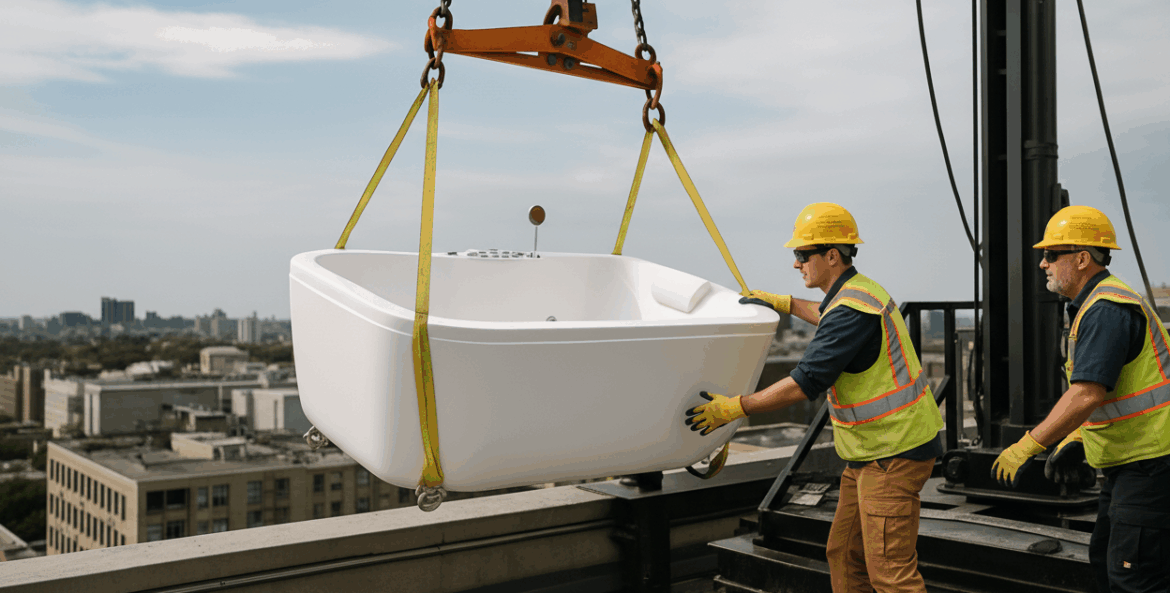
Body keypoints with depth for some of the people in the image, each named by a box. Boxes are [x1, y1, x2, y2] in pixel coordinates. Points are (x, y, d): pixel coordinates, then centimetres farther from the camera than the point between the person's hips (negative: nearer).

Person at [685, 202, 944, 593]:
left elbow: (805, 384, -25)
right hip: (871, 450, 10)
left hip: (894, 452, -10)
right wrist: (787, 304, 30)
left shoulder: (852, 309, -22)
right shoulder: (859, 291, 10)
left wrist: (735, 408, -19)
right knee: (844, 555, 15)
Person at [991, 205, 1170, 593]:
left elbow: (1087, 395, -30)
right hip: (1129, 462, 11)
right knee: (1105, 560, 18)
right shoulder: (1093, 306, 15)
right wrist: (1075, 441, 11)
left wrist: (1026, 447, -25)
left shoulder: (1106, 310, -21)